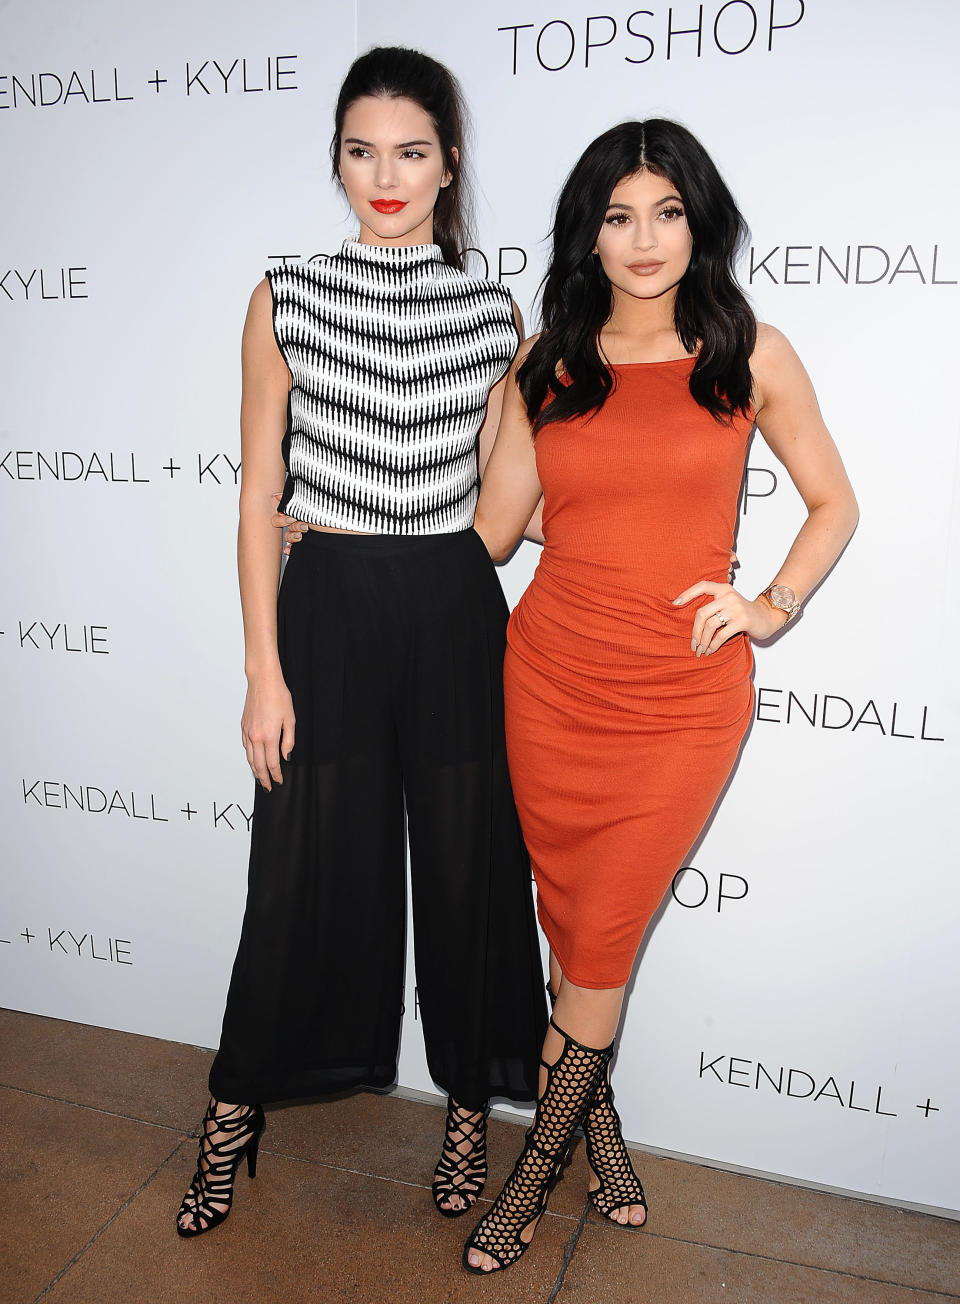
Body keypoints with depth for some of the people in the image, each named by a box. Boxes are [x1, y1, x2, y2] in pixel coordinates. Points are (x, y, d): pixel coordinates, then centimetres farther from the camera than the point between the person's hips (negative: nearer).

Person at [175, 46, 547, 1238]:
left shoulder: (493, 313, 5)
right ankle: (235, 1117, 30)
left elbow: (501, 506, 10)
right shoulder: (286, 299, 1)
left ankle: (469, 1108, 32)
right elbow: (258, 494, -2)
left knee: (466, 867, 9)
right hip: (329, 604, -1)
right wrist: (264, 669, -5)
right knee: (307, 873, 7)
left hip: (456, 613, 1)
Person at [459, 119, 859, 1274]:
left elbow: (833, 504, 10)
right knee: (570, 921, 12)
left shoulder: (751, 357, 0)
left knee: (600, 943, 3)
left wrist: (773, 605, -3)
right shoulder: (545, 364, 5)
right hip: (549, 681, 2)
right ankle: (595, 1114, 38)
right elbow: (490, 530, 6)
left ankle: (535, 1169, 25)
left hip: (684, 700, -2)